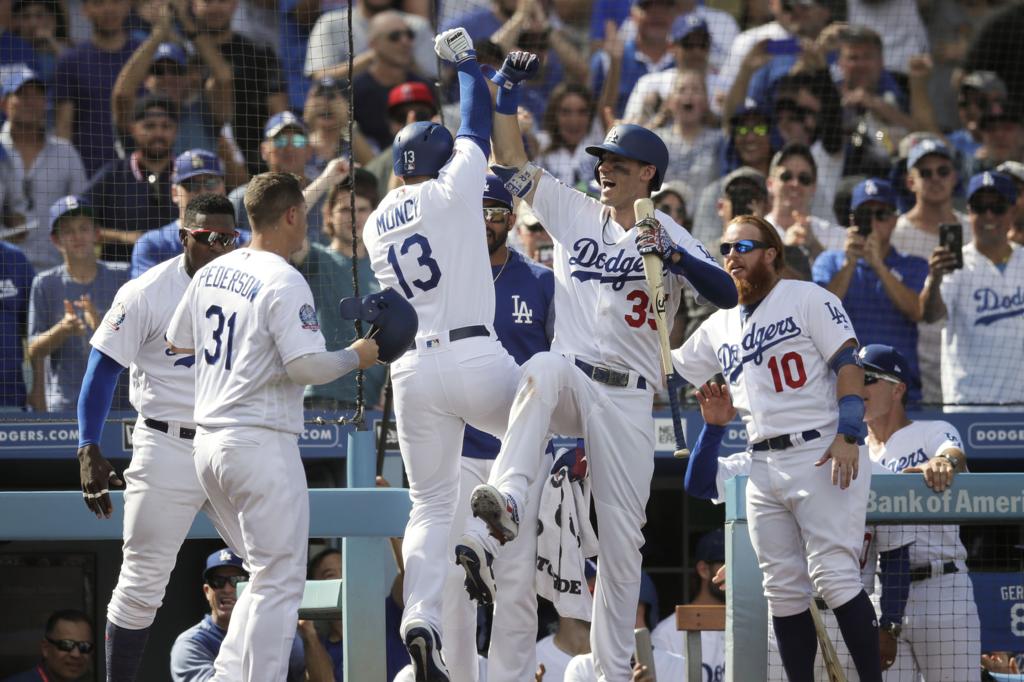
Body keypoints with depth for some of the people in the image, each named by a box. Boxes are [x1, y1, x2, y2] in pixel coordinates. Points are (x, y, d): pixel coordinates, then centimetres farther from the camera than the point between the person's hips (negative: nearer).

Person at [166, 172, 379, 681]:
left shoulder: (211, 273, 10)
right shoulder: (284, 283, -14)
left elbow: (178, 342, 22)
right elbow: (307, 366, -21)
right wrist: (356, 356, -4)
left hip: (207, 444, 8)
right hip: (261, 443, -8)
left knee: (268, 575, 18)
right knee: (279, 582, -4)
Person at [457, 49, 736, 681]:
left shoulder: (668, 234, 3)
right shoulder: (575, 212, 11)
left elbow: (727, 293, -11)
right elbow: (512, 161, 9)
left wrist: (672, 255, -26)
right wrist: (508, 89, -2)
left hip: (628, 397, 0)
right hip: (569, 380, 1)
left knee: (622, 536, -1)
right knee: (544, 367, -38)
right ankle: (506, 501, -55)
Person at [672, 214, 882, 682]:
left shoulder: (807, 299, 0)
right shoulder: (719, 328, 19)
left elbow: (848, 364, -7)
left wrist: (848, 434, -18)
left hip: (824, 455, -7)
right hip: (764, 467, 7)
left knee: (834, 576, -15)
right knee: (783, 587, 6)